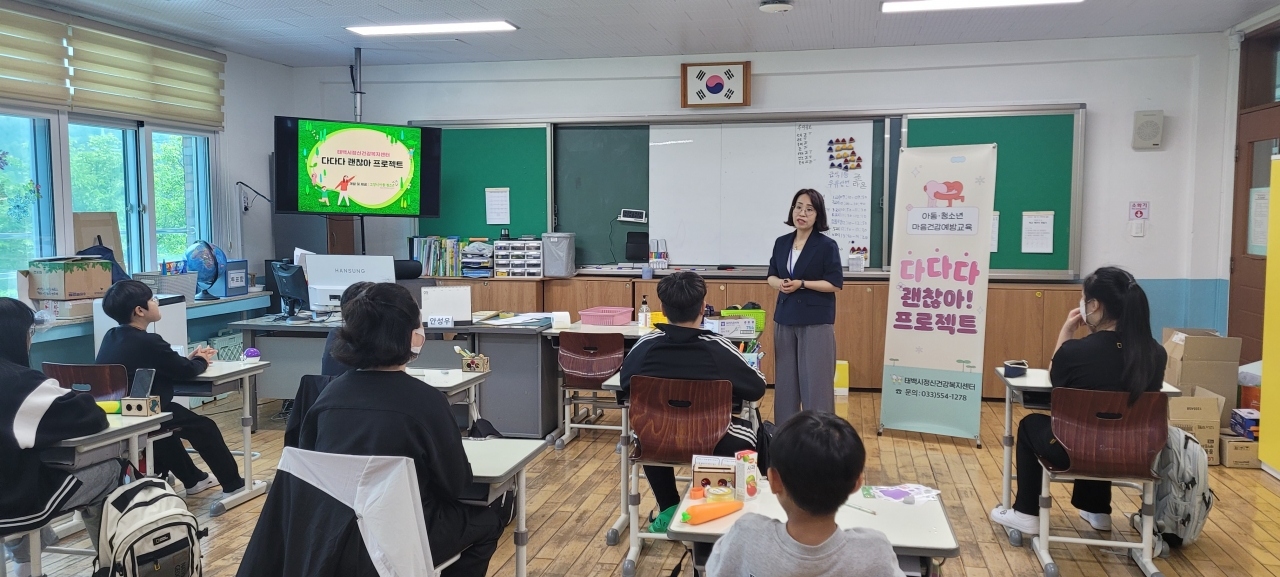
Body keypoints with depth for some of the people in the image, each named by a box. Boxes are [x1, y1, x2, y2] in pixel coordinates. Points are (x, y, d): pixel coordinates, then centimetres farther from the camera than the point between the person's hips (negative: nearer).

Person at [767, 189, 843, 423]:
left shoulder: (827, 245, -8)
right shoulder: (782, 243, 7)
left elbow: (835, 283, -9)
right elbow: (772, 276, 14)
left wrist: (801, 284, -18)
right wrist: (780, 283, -9)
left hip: (816, 321, -5)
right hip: (785, 318, 5)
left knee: (815, 379, -3)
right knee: (786, 377, 11)